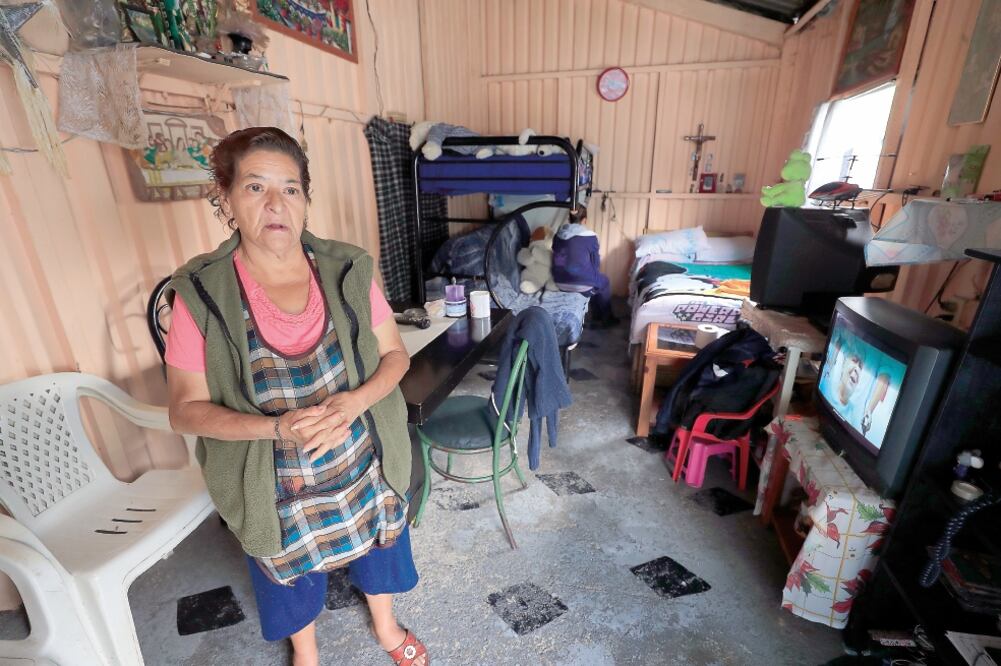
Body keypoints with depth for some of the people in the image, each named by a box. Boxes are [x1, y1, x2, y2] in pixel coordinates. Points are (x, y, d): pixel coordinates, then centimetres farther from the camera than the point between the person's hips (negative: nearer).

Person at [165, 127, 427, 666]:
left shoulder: (347, 270, -13)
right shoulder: (200, 294, -17)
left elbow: (395, 353, -6)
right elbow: (186, 409, -11)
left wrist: (355, 401, -25)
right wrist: (277, 426, -28)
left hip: (366, 466, 2)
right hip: (275, 489, -1)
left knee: (375, 550, 27)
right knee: (291, 576, 26)